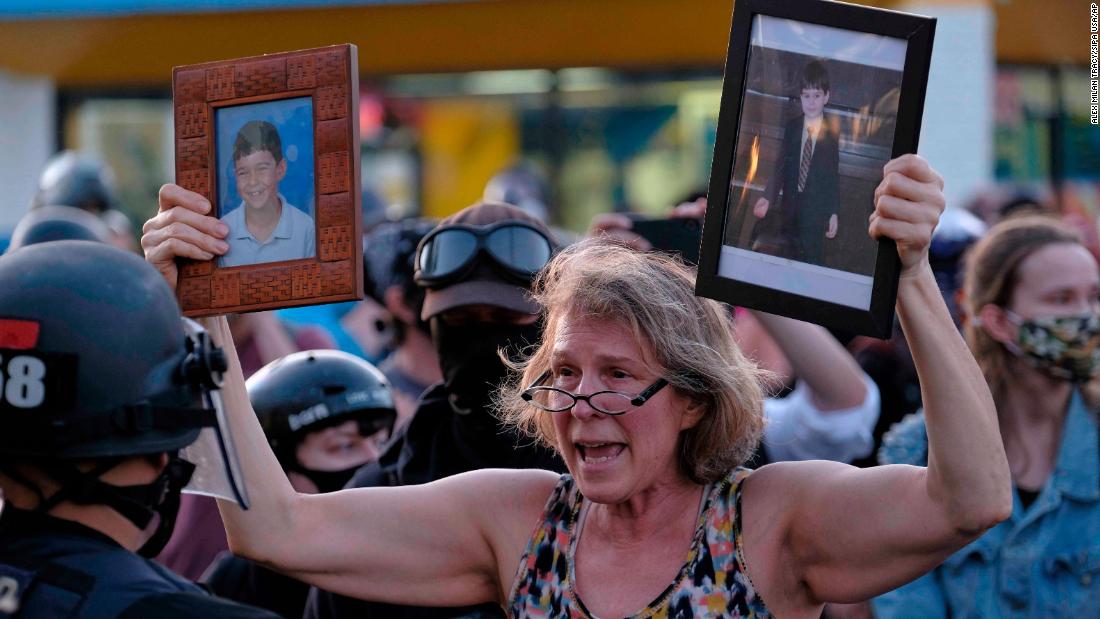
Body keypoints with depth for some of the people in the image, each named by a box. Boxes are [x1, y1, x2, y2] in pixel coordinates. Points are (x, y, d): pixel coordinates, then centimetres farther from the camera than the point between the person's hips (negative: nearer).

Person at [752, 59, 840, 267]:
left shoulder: (832, 133, -10)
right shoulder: (791, 127, 2)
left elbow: (834, 175, -8)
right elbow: (781, 165, 2)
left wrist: (834, 213, -8)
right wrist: (768, 197, -9)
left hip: (816, 209, -4)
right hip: (790, 205, 4)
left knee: (813, 258, 0)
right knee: (789, 257, 12)